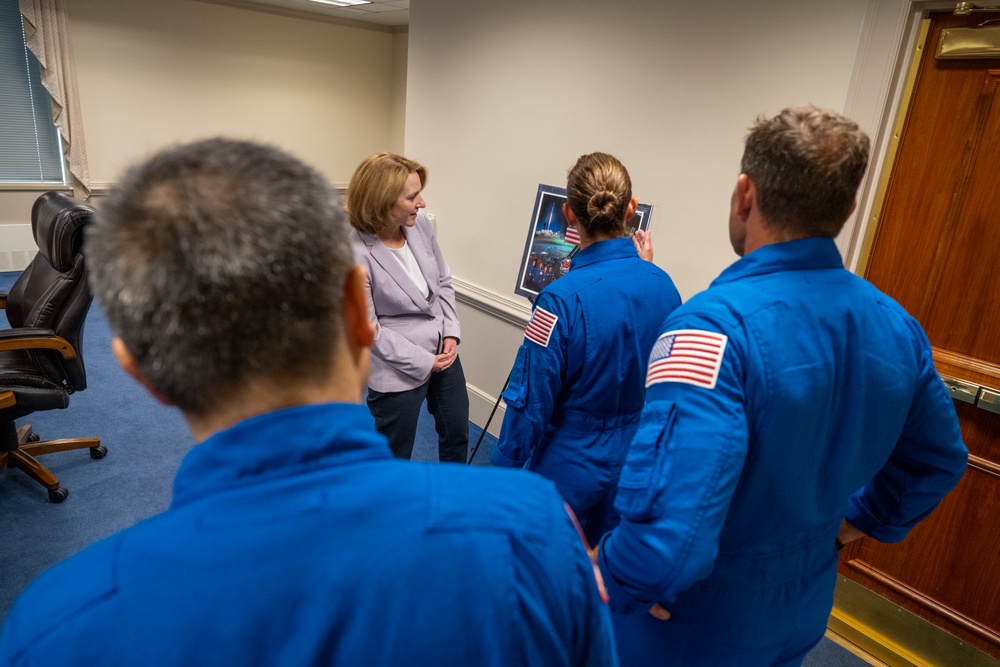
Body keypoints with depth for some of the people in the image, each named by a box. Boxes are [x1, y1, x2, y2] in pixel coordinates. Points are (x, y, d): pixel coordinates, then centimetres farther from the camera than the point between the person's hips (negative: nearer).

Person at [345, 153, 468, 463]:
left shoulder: (420, 223, -7)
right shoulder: (355, 255, -24)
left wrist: (451, 334, -6)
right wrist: (423, 362, -16)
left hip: (443, 352, 7)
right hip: (398, 370, -6)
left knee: (457, 436, 24)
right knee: (395, 459, 14)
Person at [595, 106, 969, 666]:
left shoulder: (713, 326, -32)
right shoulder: (896, 325, -8)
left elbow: (671, 529, -40)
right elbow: (939, 461, 8)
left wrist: (614, 578, -21)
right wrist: (853, 524, 13)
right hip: (799, 620, 6)